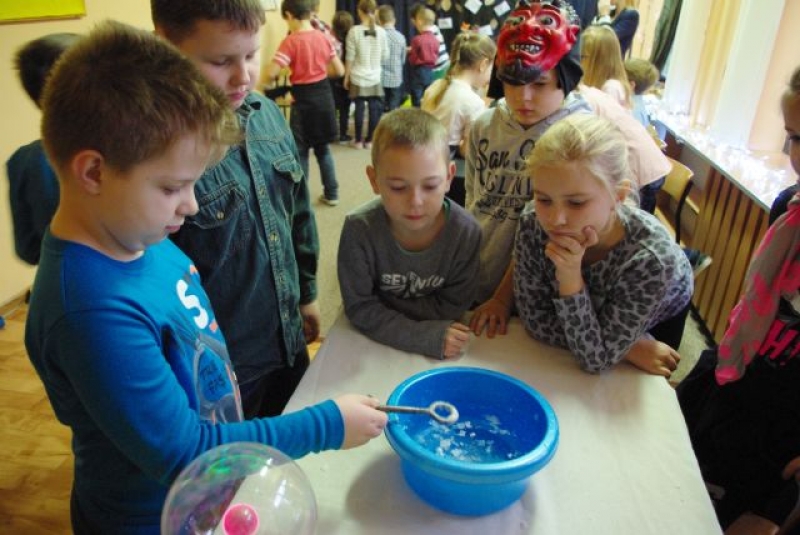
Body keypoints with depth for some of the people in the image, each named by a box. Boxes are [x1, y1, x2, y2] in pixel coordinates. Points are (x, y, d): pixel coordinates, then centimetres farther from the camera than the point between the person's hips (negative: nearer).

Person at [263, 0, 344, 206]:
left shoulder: (291, 41, -14)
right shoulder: (323, 37, 2)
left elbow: (270, 74, -21)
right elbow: (339, 70, 8)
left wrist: (275, 78, 1)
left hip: (304, 100, -5)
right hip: (324, 96, 5)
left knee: (301, 151, 7)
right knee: (322, 147, 18)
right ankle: (331, 193, 23)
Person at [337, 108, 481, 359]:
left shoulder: (465, 232, -18)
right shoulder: (359, 229, -21)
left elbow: (451, 308, -12)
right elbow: (360, 309, -17)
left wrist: (382, 302, -18)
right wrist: (426, 337, -26)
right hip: (374, 340, -1)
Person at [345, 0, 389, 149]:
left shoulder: (354, 31, -7)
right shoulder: (381, 31, -2)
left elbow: (350, 57, -5)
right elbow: (385, 56, 6)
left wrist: (346, 77, 4)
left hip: (358, 77, -1)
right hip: (375, 77, 1)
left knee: (359, 108, 5)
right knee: (374, 108, 6)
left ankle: (359, 140, 11)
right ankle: (369, 140, 11)